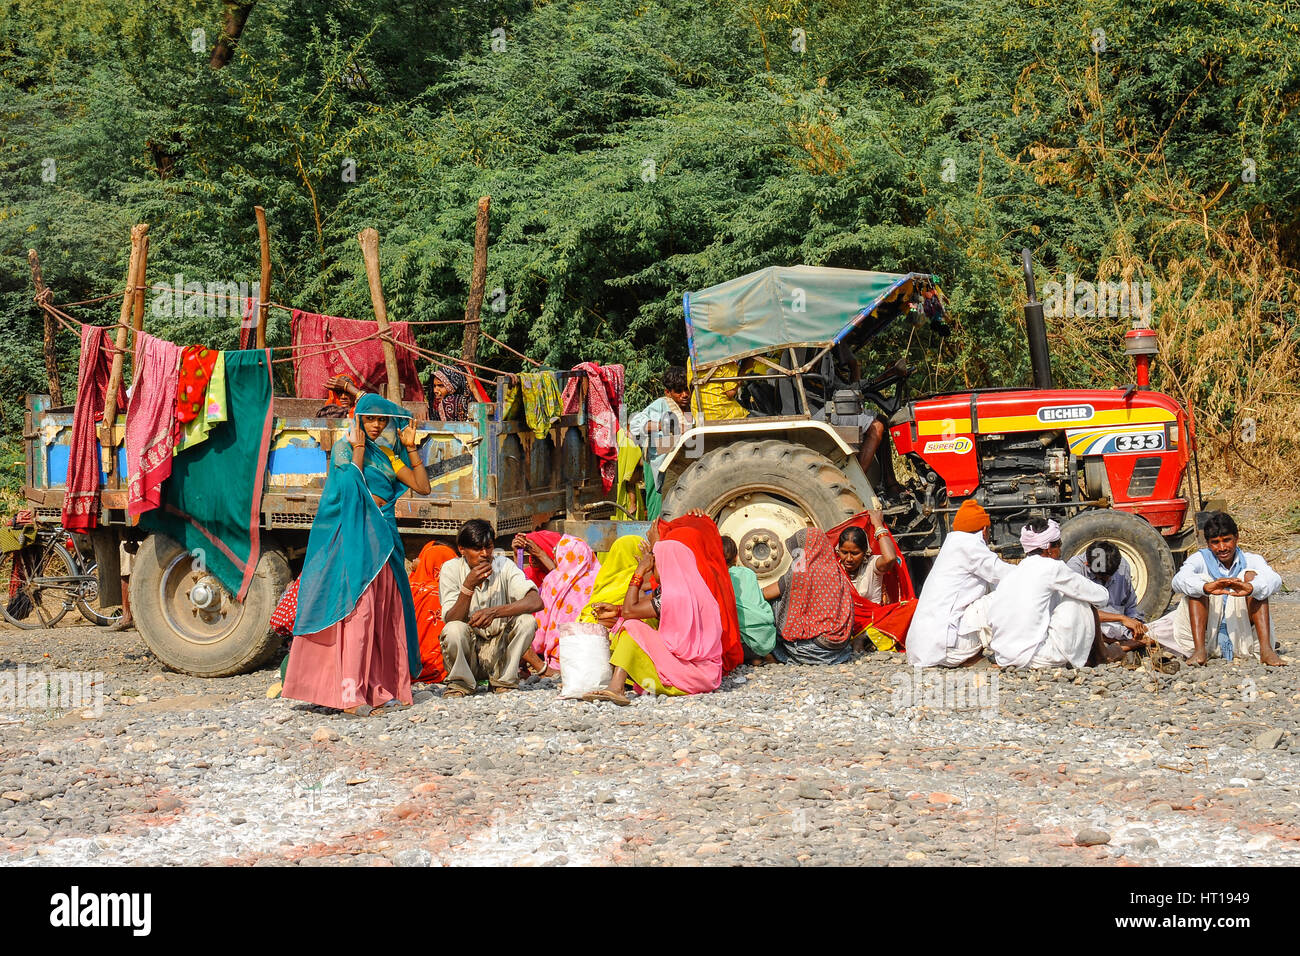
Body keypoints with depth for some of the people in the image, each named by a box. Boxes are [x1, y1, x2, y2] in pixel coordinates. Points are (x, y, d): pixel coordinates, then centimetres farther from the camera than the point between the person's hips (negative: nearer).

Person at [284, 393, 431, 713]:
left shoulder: (388, 455, 17)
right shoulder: (344, 448, 2)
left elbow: (422, 487, 10)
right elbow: (351, 486, -12)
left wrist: (411, 448, 6)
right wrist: (359, 449, -13)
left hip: (384, 538, 6)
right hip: (355, 535, -6)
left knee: (384, 613, 4)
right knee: (357, 609, -15)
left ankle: (379, 688, 7)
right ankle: (350, 695, -20)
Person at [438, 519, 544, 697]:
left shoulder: (504, 565, -7)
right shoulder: (451, 569, -8)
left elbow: (536, 602, -21)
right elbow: (451, 620, -17)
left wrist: (494, 612, -34)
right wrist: (469, 586, -31)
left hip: (498, 654, 1)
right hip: (466, 655, -1)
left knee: (526, 621, -23)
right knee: (454, 630, -31)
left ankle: (504, 682, -6)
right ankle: (460, 684, -6)